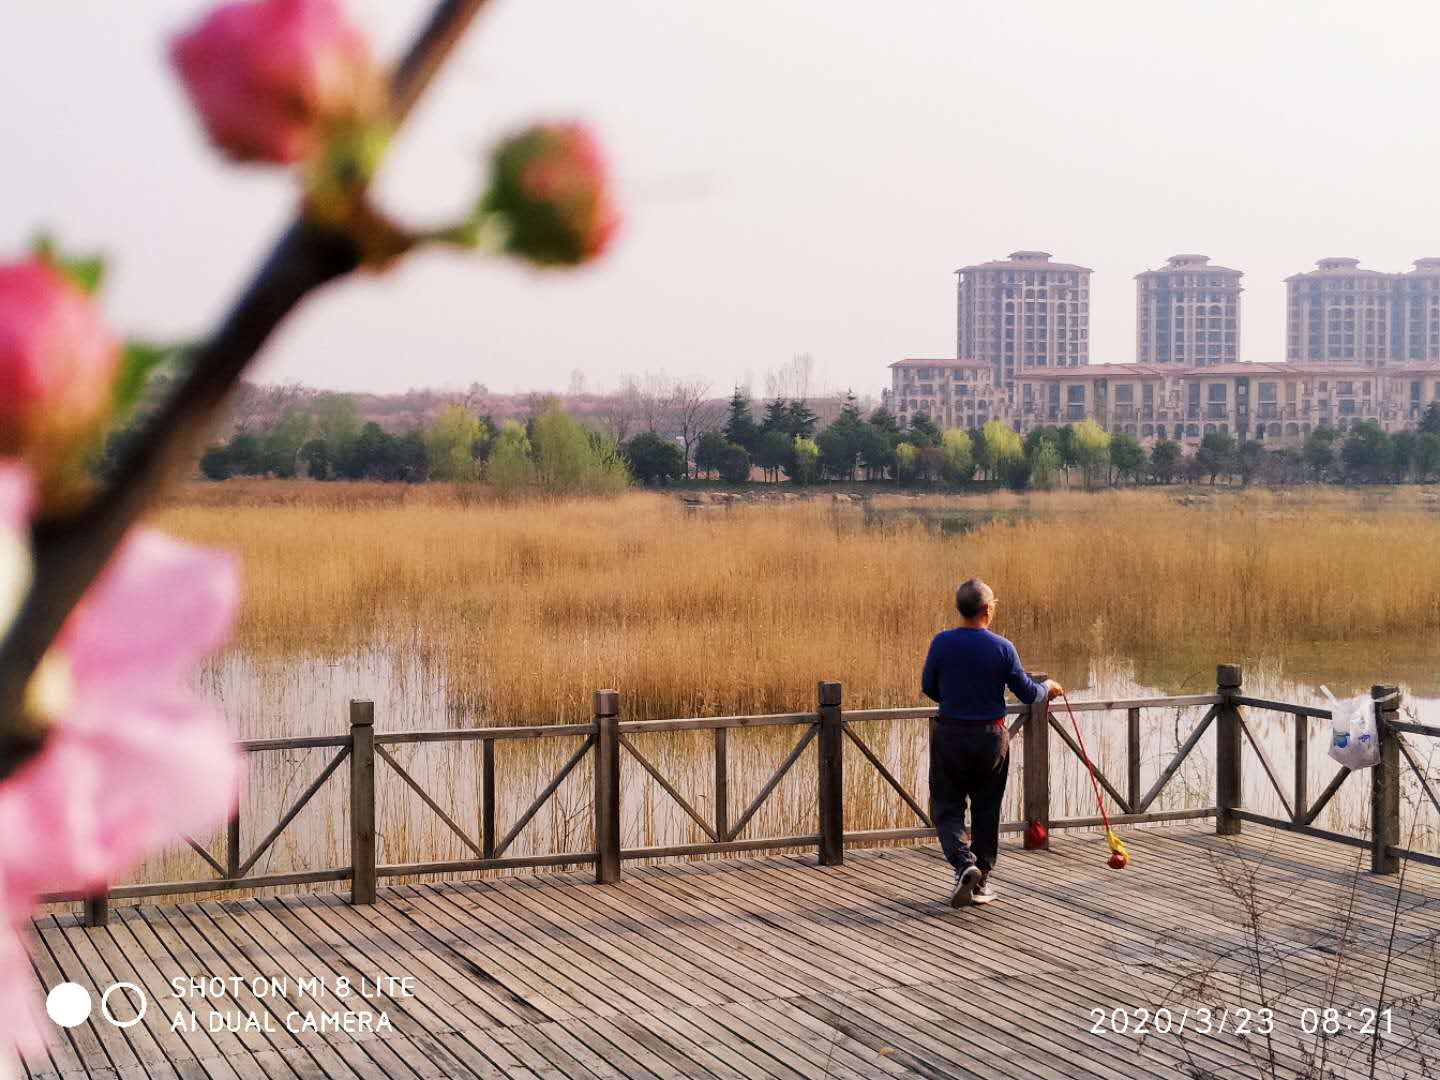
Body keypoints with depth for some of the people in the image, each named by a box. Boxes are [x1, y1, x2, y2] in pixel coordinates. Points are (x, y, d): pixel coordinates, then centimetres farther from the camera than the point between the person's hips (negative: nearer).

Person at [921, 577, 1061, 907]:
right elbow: (1027, 693, -3)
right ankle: (980, 883, 17)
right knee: (986, 811, 13)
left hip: (950, 735, 0)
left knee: (946, 806, 10)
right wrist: (1047, 687, 20)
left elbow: (928, 688, 3)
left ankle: (964, 864, -13)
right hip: (991, 736, 0)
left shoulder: (942, 643, -9)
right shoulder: (1002, 648, -10)